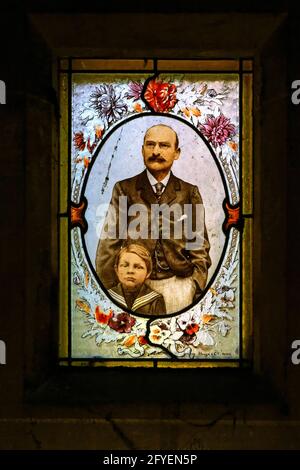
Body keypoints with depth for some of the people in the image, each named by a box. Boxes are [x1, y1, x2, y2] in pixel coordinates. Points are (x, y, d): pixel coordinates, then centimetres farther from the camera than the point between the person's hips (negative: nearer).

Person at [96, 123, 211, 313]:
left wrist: (197, 287, -1)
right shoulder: (124, 189, 1)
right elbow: (110, 241, -2)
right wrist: (107, 291, -8)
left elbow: (200, 243, 6)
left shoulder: (190, 192, 3)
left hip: (179, 284, 1)